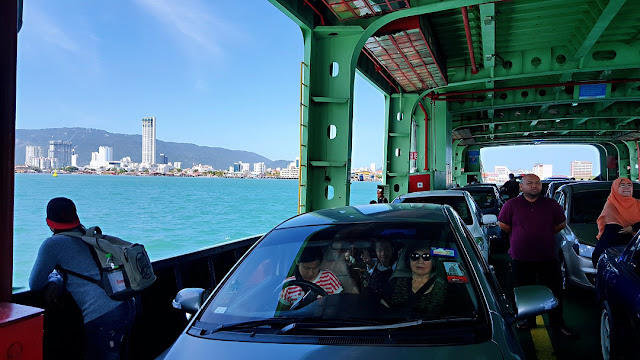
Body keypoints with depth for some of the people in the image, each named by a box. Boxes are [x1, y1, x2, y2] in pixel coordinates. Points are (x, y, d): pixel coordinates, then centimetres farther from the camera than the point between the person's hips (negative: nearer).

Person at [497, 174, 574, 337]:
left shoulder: (551, 204, 3)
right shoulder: (512, 204, -2)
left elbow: (561, 224, 15)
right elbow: (502, 224, 6)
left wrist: (546, 234, 10)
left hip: (548, 257, 1)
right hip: (521, 257, -1)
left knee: (554, 290, 7)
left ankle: (557, 322, 22)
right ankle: (529, 320, 27)